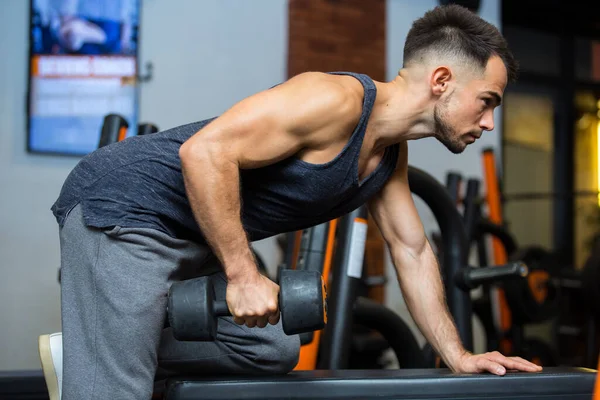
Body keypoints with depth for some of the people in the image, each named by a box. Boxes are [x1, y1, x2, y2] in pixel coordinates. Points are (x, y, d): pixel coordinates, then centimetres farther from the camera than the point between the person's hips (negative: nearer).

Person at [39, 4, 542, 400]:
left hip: (195, 239, 10)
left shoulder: (391, 148, 8)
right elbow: (205, 150, -30)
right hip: (121, 205, -10)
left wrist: (458, 356, 14)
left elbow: (412, 251, 16)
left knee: (274, 350, 13)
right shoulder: (339, 100, -23)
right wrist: (243, 275, -26)